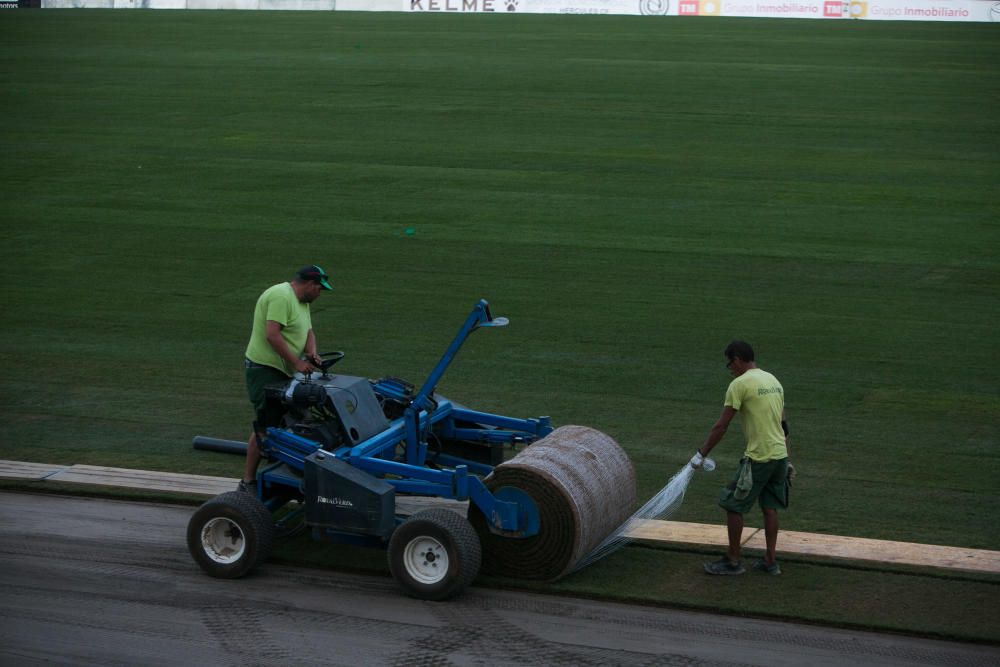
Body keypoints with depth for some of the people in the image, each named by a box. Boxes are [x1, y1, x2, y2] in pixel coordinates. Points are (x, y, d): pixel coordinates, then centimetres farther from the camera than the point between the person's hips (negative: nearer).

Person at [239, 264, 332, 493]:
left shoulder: (301, 301, 16)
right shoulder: (281, 296, -17)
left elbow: (308, 332, 17)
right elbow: (272, 335, -25)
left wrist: (311, 354, -5)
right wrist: (296, 362, -23)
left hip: (282, 371, 10)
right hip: (264, 368, -10)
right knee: (266, 425, -10)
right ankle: (248, 481, -5)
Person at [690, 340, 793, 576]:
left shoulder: (740, 384, -12)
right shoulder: (773, 380, 13)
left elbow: (721, 427, -12)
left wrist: (701, 454, -5)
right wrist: (786, 461, 22)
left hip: (758, 458, -8)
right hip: (780, 454, 8)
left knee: (732, 505, 4)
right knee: (770, 507, 15)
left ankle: (733, 561, 10)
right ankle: (770, 561, 19)